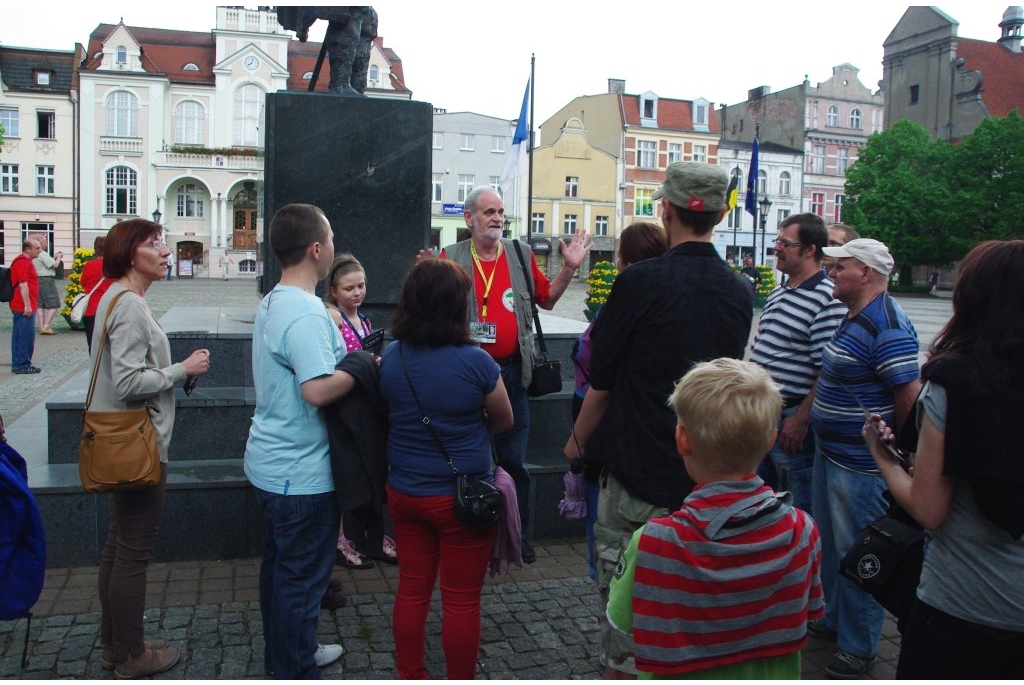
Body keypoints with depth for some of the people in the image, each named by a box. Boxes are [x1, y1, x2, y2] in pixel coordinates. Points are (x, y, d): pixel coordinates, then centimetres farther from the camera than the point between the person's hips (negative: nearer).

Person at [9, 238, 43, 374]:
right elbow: (23, 285, -21)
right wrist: (27, 305, -23)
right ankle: (23, 365, -3)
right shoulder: (24, 263, -15)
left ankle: (17, 364, 18)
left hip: (19, 306, 11)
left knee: (18, 336, 13)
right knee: (26, 336, -6)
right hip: (24, 307, -11)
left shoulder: (24, 261, 18)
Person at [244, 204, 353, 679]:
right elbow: (318, 389, -32)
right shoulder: (305, 313, -23)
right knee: (302, 577, 5)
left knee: (280, 564, 22)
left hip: (271, 463, 10)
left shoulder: (271, 303, 9)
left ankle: (283, 656, 39)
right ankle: (297, 674, 19)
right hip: (301, 473, -10)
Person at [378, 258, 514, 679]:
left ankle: (409, 677, 33)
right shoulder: (475, 362, -18)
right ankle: (461, 681, 25)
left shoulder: (390, 358, -5)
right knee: (462, 600, 10)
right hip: (461, 499, -5)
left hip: (404, 495, 5)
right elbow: (504, 421, -2)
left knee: (411, 590, 18)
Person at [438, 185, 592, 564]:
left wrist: (569, 268, 3)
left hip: (511, 370, 2)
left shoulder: (521, 254, 6)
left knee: (514, 458, 9)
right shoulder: (451, 257, -2)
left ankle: (518, 534, 23)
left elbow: (546, 298, 15)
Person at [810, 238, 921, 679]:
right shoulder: (853, 319, 10)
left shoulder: (887, 327, -22)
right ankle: (834, 616, 41)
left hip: (861, 465, -10)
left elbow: (910, 398, -23)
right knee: (830, 543, 22)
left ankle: (858, 647, 20)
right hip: (831, 454, 10)